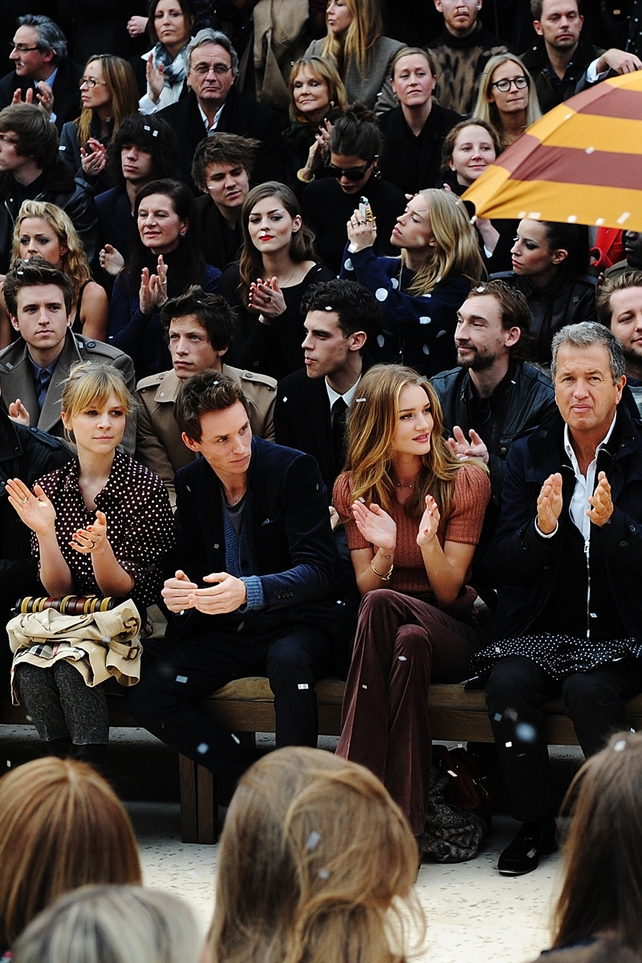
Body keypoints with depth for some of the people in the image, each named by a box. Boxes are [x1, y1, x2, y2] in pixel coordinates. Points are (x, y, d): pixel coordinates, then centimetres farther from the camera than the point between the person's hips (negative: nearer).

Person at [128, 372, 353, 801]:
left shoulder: (294, 469, -10)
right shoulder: (190, 484, 5)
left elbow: (319, 569, -16)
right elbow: (193, 569, 13)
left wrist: (248, 591, -34)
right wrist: (179, 592, -14)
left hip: (296, 624, -5)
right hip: (225, 632, 5)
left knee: (289, 661, -40)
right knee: (147, 693, -19)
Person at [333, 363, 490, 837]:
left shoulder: (467, 480, -3)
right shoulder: (353, 488, 3)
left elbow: (448, 592, -5)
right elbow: (365, 588, 2)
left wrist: (429, 541, -26)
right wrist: (383, 551, -20)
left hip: (451, 632, -1)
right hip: (388, 634, 1)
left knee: (383, 606, -36)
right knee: (410, 639, -38)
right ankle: (404, 814, -41)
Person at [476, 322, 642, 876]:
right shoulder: (529, 454, 7)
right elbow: (502, 564, 1)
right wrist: (541, 527, -20)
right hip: (543, 629, 3)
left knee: (589, 689, -32)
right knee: (509, 683, -27)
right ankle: (535, 825, -7)